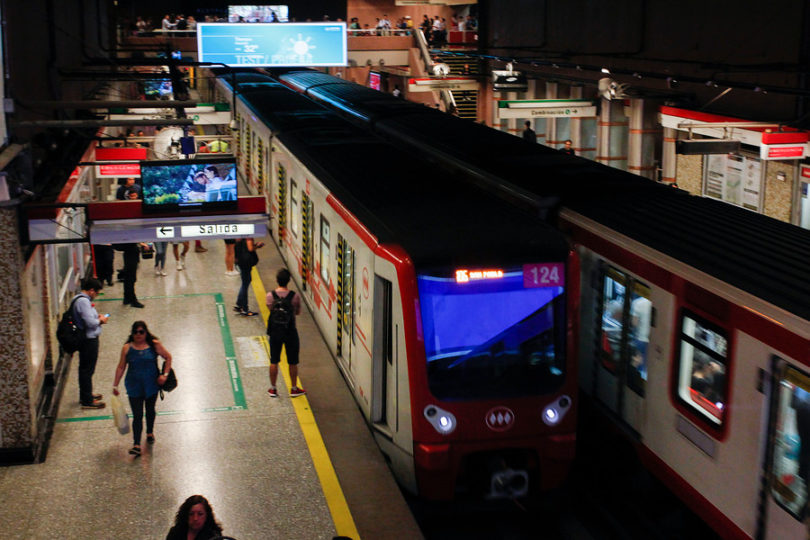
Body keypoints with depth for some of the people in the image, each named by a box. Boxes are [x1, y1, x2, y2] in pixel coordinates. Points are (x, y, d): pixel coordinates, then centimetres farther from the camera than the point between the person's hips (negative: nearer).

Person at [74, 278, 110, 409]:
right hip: (89, 340, -11)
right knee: (87, 369, -2)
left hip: (86, 340, 11)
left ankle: (85, 395, 36)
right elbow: (90, 322, -27)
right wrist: (101, 320, -9)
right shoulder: (83, 301, -23)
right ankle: (87, 401, 7)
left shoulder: (79, 299, 10)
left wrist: (97, 318, 8)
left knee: (85, 369, 22)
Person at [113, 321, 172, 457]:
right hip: (134, 386, -1)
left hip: (151, 384, 1)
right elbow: (121, 367, 3)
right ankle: (136, 445, -7)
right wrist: (115, 385, 4)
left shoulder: (154, 345, -6)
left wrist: (164, 374, -6)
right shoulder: (127, 348, -4)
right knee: (137, 415, -6)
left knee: (150, 410, 20)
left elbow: (168, 357, 4)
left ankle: (150, 433, 45)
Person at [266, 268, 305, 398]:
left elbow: (271, 310, 0)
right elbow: (298, 312, 0)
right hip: (290, 332, -1)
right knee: (293, 362, 12)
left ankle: (273, 389, 22)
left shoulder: (270, 296, -12)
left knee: (274, 361, 14)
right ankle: (294, 389, 23)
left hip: (275, 332, 1)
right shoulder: (295, 296, -14)